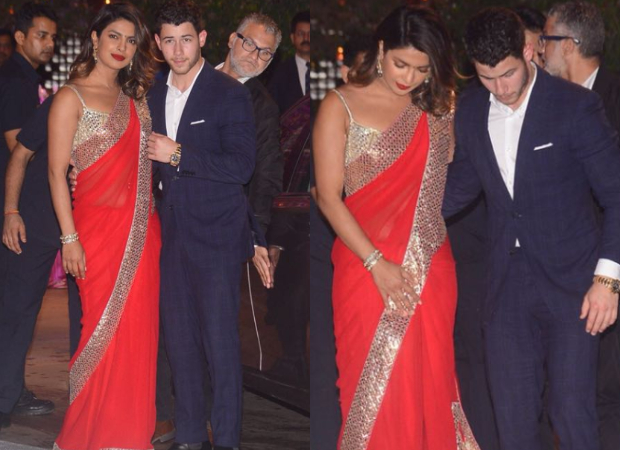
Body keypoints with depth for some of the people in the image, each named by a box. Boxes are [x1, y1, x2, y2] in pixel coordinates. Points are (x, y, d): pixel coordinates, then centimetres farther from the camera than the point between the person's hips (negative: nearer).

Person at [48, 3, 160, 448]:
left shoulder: (134, 95, 13)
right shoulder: (71, 97, -5)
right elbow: (57, 172, -8)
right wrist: (69, 238, -13)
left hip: (142, 229, 6)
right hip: (100, 227, -6)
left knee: (139, 328, 7)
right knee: (106, 329, -2)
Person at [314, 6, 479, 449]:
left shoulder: (436, 108, 7)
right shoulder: (341, 107, -5)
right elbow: (328, 197, -10)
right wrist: (378, 264, -17)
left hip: (430, 270, 3)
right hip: (367, 267, -3)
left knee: (427, 378, 8)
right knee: (376, 384, 3)